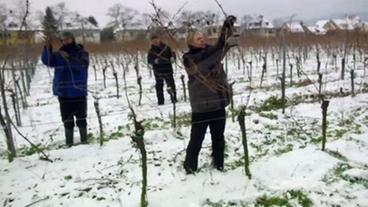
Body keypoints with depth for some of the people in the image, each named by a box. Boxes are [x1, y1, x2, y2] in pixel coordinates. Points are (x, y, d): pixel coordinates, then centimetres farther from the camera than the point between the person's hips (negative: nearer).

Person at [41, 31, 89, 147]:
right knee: (67, 120, 5)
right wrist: (48, 48, -23)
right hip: (63, 93, 2)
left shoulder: (82, 53, 2)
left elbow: (83, 64, -18)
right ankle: (69, 143, 12)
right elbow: (47, 61, -8)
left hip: (79, 92, -2)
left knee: (81, 118, 4)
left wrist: (68, 57, -32)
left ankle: (84, 141, 15)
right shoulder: (58, 55, 9)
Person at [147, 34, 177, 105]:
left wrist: (172, 57, -12)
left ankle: (174, 98, 21)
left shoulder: (165, 47, 3)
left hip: (168, 70, 1)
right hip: (158, 71, -1)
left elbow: (172, 53, 10)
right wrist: (154, 61, -27)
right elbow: (149, 60, -7)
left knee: (171, 84, 7)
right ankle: (160, 101, 9)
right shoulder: (151, 51, 0)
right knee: (159, 86, 2)